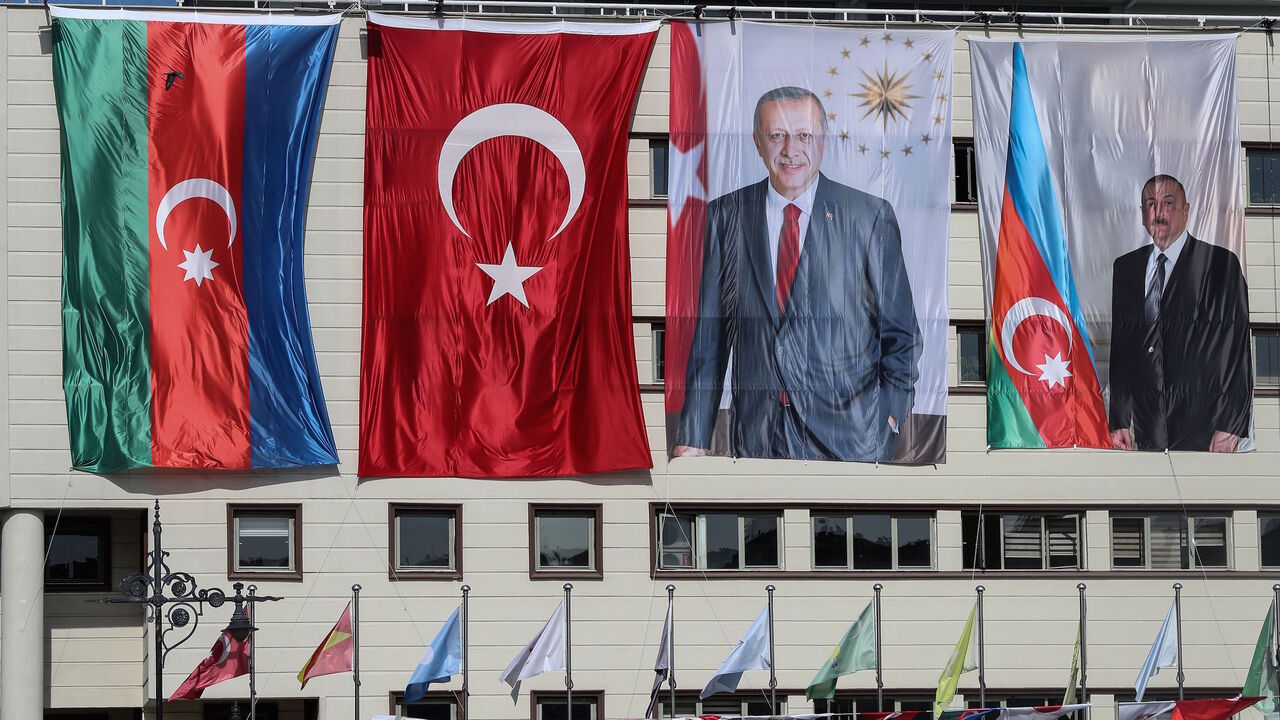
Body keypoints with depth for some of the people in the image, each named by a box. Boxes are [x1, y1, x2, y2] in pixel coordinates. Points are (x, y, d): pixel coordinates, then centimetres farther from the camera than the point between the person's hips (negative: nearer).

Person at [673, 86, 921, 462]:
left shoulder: (870, 216, 0)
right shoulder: (726, 215, 6)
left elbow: (900, 333, 4)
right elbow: (710, 333, 6)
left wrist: (889, 417, -7)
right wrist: (693, 439, 2)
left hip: (850, 436, -2)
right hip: (756, 439, 2)